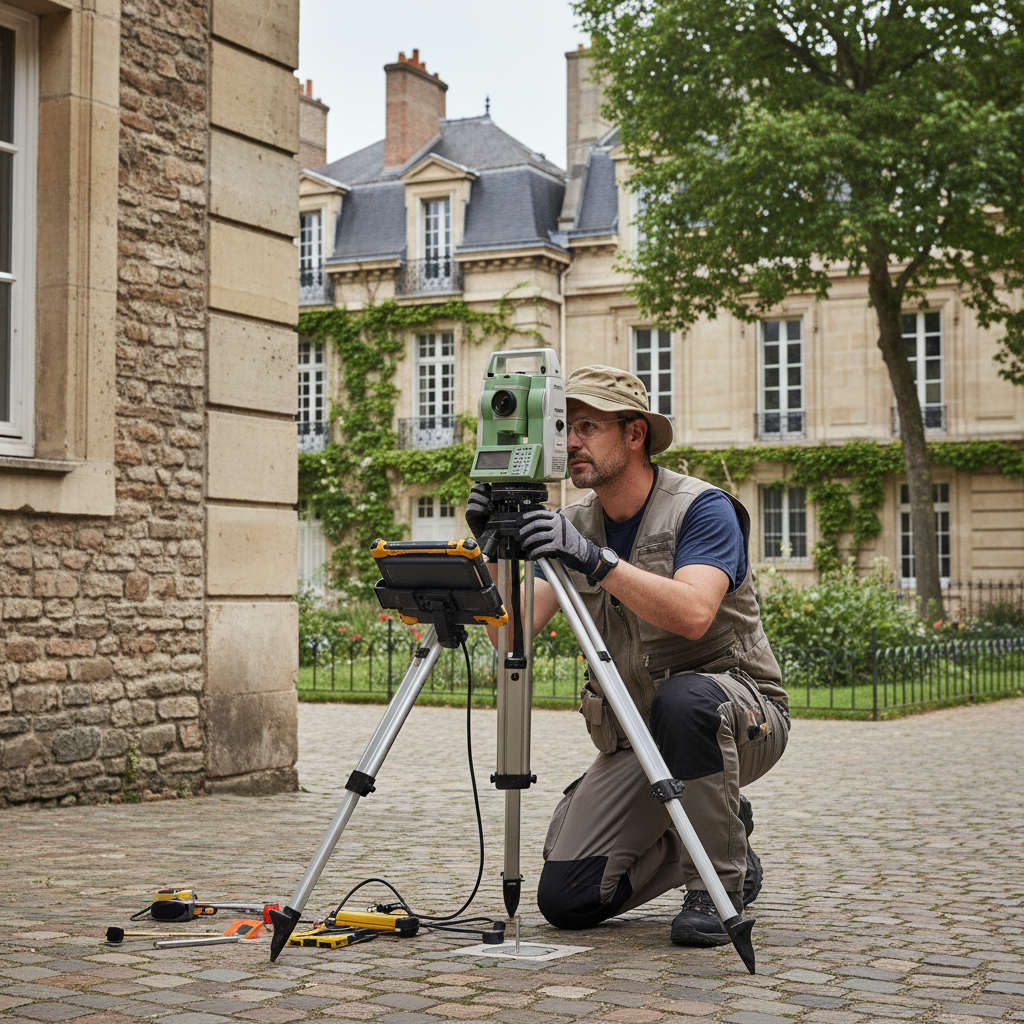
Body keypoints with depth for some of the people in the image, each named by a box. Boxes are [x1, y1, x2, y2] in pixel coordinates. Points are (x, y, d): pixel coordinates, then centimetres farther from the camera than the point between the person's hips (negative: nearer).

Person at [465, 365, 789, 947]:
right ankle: (723, 834, 17)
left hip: (742, 713, -5)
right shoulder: (573, 527, 3)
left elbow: (692, 613, -33)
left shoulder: (701, 508, -14)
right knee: (566, 898, -7)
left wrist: (596, 559, -41)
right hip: (634, 739, 5)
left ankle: (721, 882, -17)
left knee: (684, 699, -41)